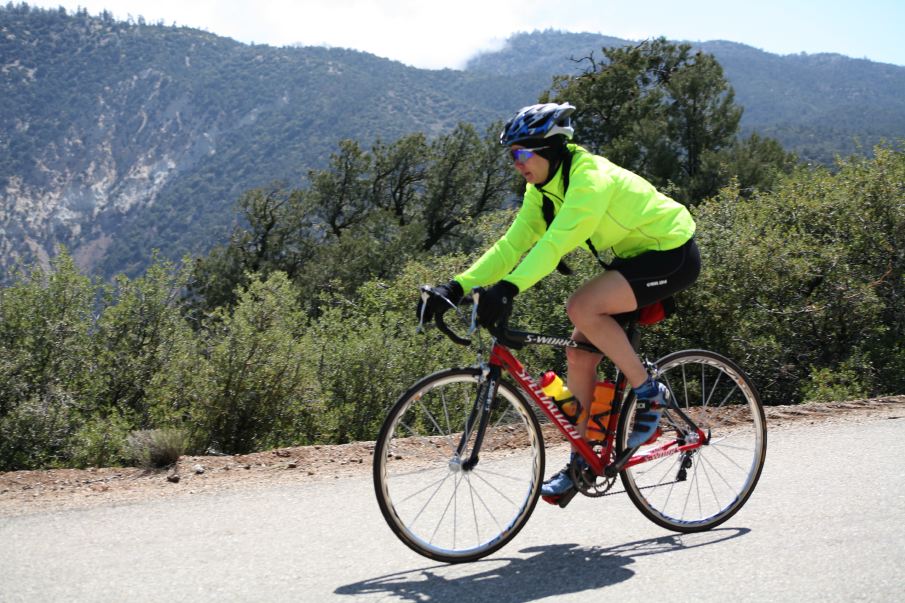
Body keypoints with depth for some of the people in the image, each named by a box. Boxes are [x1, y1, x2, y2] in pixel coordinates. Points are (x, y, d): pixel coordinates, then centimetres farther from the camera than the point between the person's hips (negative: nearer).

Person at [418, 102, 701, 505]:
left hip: (673, 254, -9)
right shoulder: (543, 190, 0)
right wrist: (457, 287, -15)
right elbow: (512, 245, -4)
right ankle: (581, 460, 9)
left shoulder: (590, 178, -27)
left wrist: (508, 288, -51)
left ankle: (649, 392, -10)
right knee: (579, 354, -1)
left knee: (582, 308, -28)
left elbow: (557, 241, -40)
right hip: (634, 257, 9)